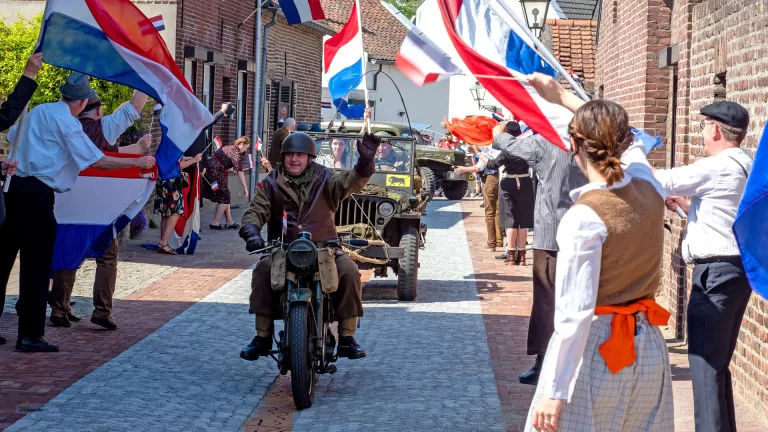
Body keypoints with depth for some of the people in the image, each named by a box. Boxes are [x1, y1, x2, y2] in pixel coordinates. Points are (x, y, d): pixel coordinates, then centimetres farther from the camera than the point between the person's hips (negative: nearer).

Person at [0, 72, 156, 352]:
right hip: (36, 194, -8)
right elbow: (98, 162, -12)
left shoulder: (37, 111, 13)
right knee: (36, 266, -2)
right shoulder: (67, 123, -9)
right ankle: (30, 335, -1)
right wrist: (138, 162, -5)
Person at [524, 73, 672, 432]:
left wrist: (554, 392, -18)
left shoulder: (583, 217, -19)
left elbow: (575, 313, -22)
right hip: (648, 347, 7)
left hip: (595, 348, -7)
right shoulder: (648, 188, 0)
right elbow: (627, 142, 23)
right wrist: (563, 97, 32)